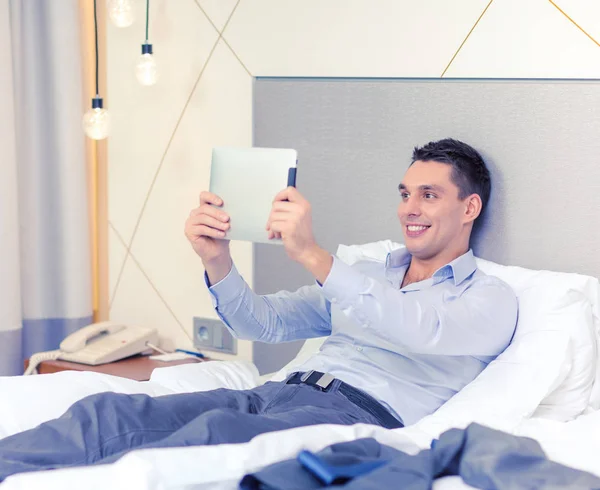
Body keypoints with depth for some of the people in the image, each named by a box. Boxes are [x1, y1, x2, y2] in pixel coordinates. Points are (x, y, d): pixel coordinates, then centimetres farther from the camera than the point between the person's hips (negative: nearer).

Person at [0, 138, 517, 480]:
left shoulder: (491, 299, 8)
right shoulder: (368, 273, 29)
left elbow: (423, 331, -16)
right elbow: (264, 322, 20)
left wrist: (312, 255, -26)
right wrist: (217, 260, -2)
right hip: (286, 391, 7)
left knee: (217, 431, -37)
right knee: (111, 411, -17)